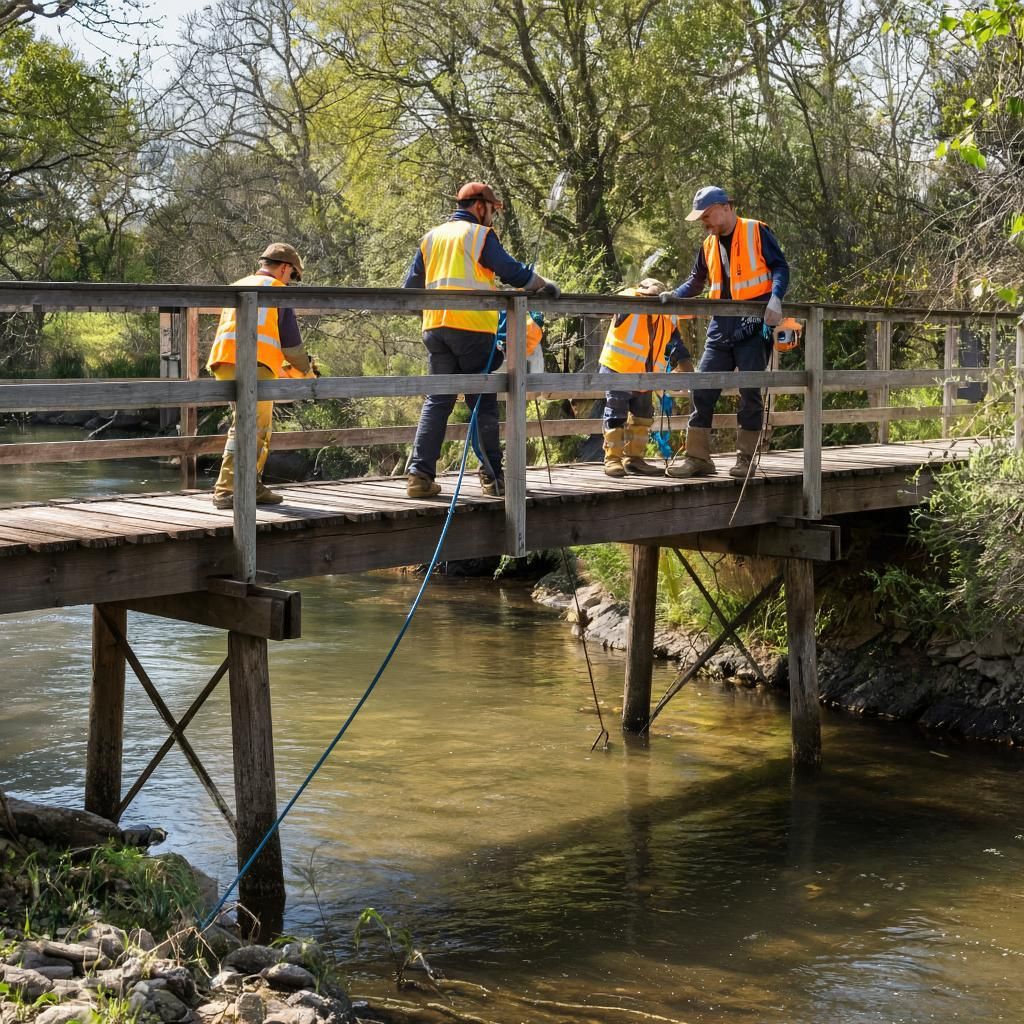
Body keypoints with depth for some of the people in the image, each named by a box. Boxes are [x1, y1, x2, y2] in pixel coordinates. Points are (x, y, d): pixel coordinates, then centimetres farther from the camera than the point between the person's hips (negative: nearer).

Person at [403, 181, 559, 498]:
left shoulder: (431, 237, 18)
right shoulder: (480, 235, 0)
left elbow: (410, 287, 18)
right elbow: (512, 271, -3)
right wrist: (546, 287, 10)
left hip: (435, 326, 5)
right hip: (472, 326, -5)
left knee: (437, 400, 6)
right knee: (483, 402, 1)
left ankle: (419, 474, -4)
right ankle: (492, 477, 3)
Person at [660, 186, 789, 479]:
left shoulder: (756, 232, -1)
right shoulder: (709, 245, 16)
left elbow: (780, 267, -5)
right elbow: (696, 282, 23)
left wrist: (775, 299, -21)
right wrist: (674, 295, 4)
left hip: (753, 326, -6)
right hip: (721, 328, 6)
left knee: (750, 393, -2)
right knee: (702, 391, 0)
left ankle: (746, 458, 6)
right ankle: (698, 457, 4)